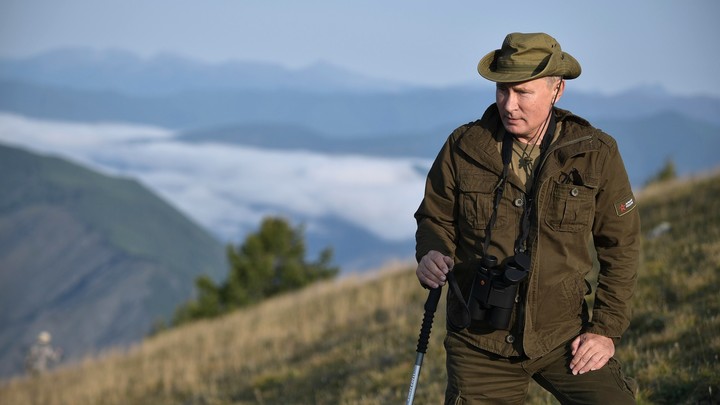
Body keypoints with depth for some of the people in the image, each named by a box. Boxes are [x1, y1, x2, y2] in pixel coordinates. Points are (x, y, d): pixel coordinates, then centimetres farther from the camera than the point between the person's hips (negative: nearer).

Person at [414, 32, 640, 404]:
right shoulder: (463, 149, -5)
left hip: (563, 335, -1)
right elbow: (435, 218, 9)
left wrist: (607, 329, -3)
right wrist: (432, 254, -14)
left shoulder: (595, 154, -5)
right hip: (480, 342, 1)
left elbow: (621, 246, 2)